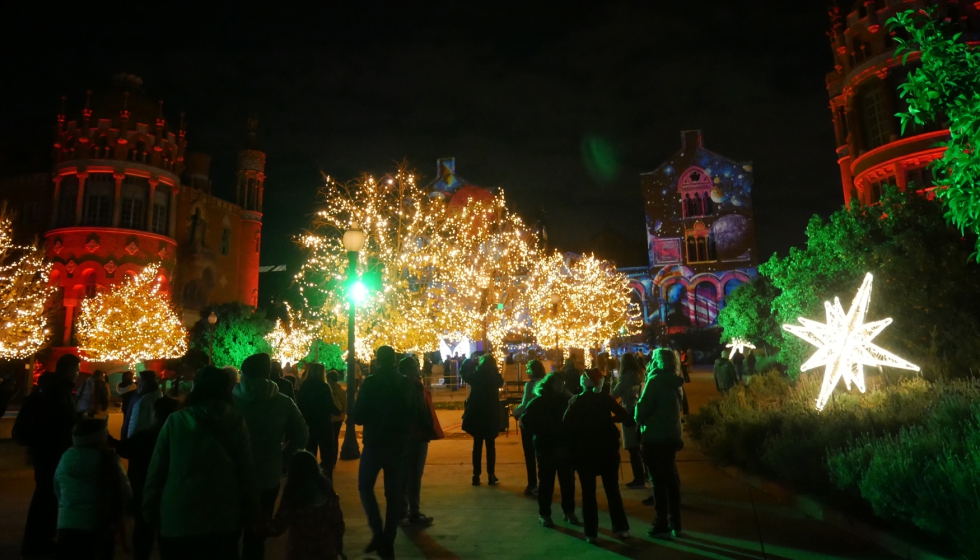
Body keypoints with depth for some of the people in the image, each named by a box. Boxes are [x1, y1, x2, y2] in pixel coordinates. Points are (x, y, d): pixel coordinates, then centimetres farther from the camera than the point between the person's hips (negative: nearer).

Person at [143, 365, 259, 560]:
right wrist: (250, 513, 2)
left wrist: (150, 511, 8)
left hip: (177, 519, 0)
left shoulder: (175, 421, -6)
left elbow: (156, 471, -3)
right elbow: (247, 472, -6)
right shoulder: (237, 423, -6)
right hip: (224, 521, 1)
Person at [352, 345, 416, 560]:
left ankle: (378, 532, 2)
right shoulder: (405, 383, 0)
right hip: (397, 444, 3)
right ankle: (388, 542, 15)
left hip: (374, 443, -3)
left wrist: (367, 417, 9)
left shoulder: (370, 382, -12)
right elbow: (412, 413, 10)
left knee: (365, 487, 14)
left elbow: (357, 416, -12)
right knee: (394, 492, 11)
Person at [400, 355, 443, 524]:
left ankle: (402, 508, 23)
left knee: (404, 473, 16)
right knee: (415, 475, -3)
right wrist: (431, 431, -14)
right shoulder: (416, 386, -18)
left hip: (403, 434, 9)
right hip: (417, 434, -9)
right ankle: (414, 513, 3)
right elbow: (424, 412, -21)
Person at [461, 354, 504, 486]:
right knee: (491, 446, 9)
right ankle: (491, 476, 9)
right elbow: (501, 382, 15)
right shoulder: (495, 377, -7)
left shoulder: (476, 376, -9)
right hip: (491, 415, 0)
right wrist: (494, 369, 13)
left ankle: (476, 476, 8)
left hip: (476, 415, 0)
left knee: (477, 445, 8)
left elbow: (463, 374, 9)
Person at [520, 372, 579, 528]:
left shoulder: (566, 401, 5)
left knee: (568, 481, 8)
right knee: (546, 482, 4)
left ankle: (569, 512, 22)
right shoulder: (538, 402, -6)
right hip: (546, 448, -3)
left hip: (565, 447, 3)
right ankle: (544, 514, 15)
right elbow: (526, 421, -10)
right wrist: (537, 436, -14)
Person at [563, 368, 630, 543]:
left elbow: (567, 425, -9)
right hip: (607, 448, 1)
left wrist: (576, 438, 7)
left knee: (588, 492, 6)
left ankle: (591, 532, 7)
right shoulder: (605, 398, -1)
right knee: (612, 489, 12)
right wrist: (607, 420, 10)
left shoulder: (575, 401, -4)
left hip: (584, 450, -1)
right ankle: (621, 528, 13)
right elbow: (623, 415, -6)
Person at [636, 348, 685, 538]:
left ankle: (662, 526, 6)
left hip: (655, 437, -8)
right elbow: (677, 407, 13)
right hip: (671, 435, 8)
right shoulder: (672, 382, 7)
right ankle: (675, 524, 23)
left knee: (659, 481, 0)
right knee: (671, 479, 14)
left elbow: (643, 407, -17)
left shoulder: (655, 380, -16)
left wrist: (639, 420, 2)